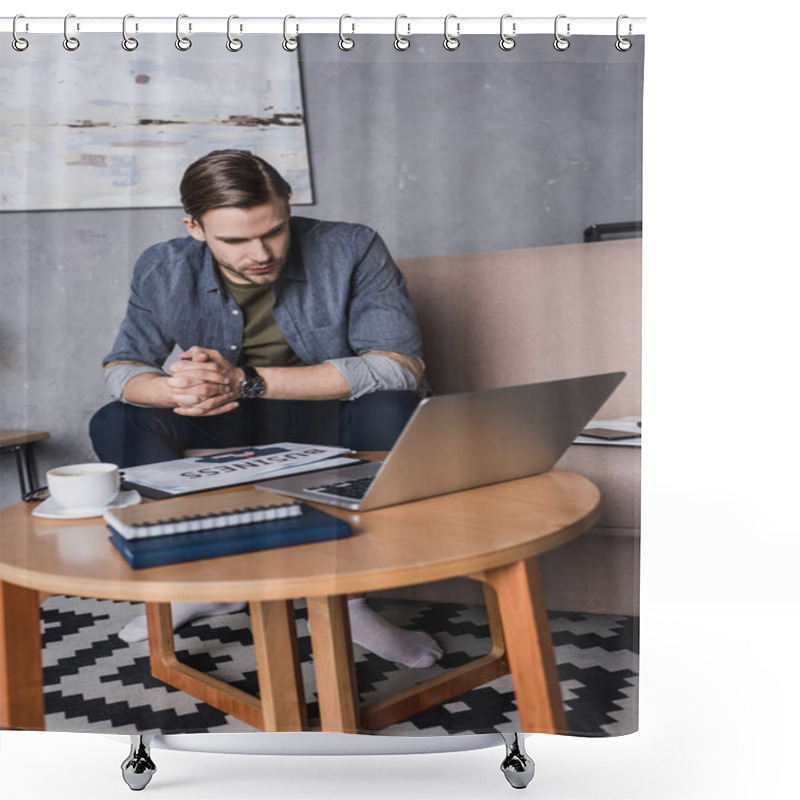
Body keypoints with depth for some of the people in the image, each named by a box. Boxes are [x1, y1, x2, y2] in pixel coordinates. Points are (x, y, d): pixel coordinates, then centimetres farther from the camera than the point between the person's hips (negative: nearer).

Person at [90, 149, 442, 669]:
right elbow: (121, 370, -6)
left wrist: (246, 381, -33)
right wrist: (178, 390, -34)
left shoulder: (353, 251, -19)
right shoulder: (165, 271, -8)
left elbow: (400, 367, -29)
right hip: (230, 431, 3)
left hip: (333, 422, -3)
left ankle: (347, 592, -19)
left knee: (396, 411, -34)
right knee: (115, 424, -16)